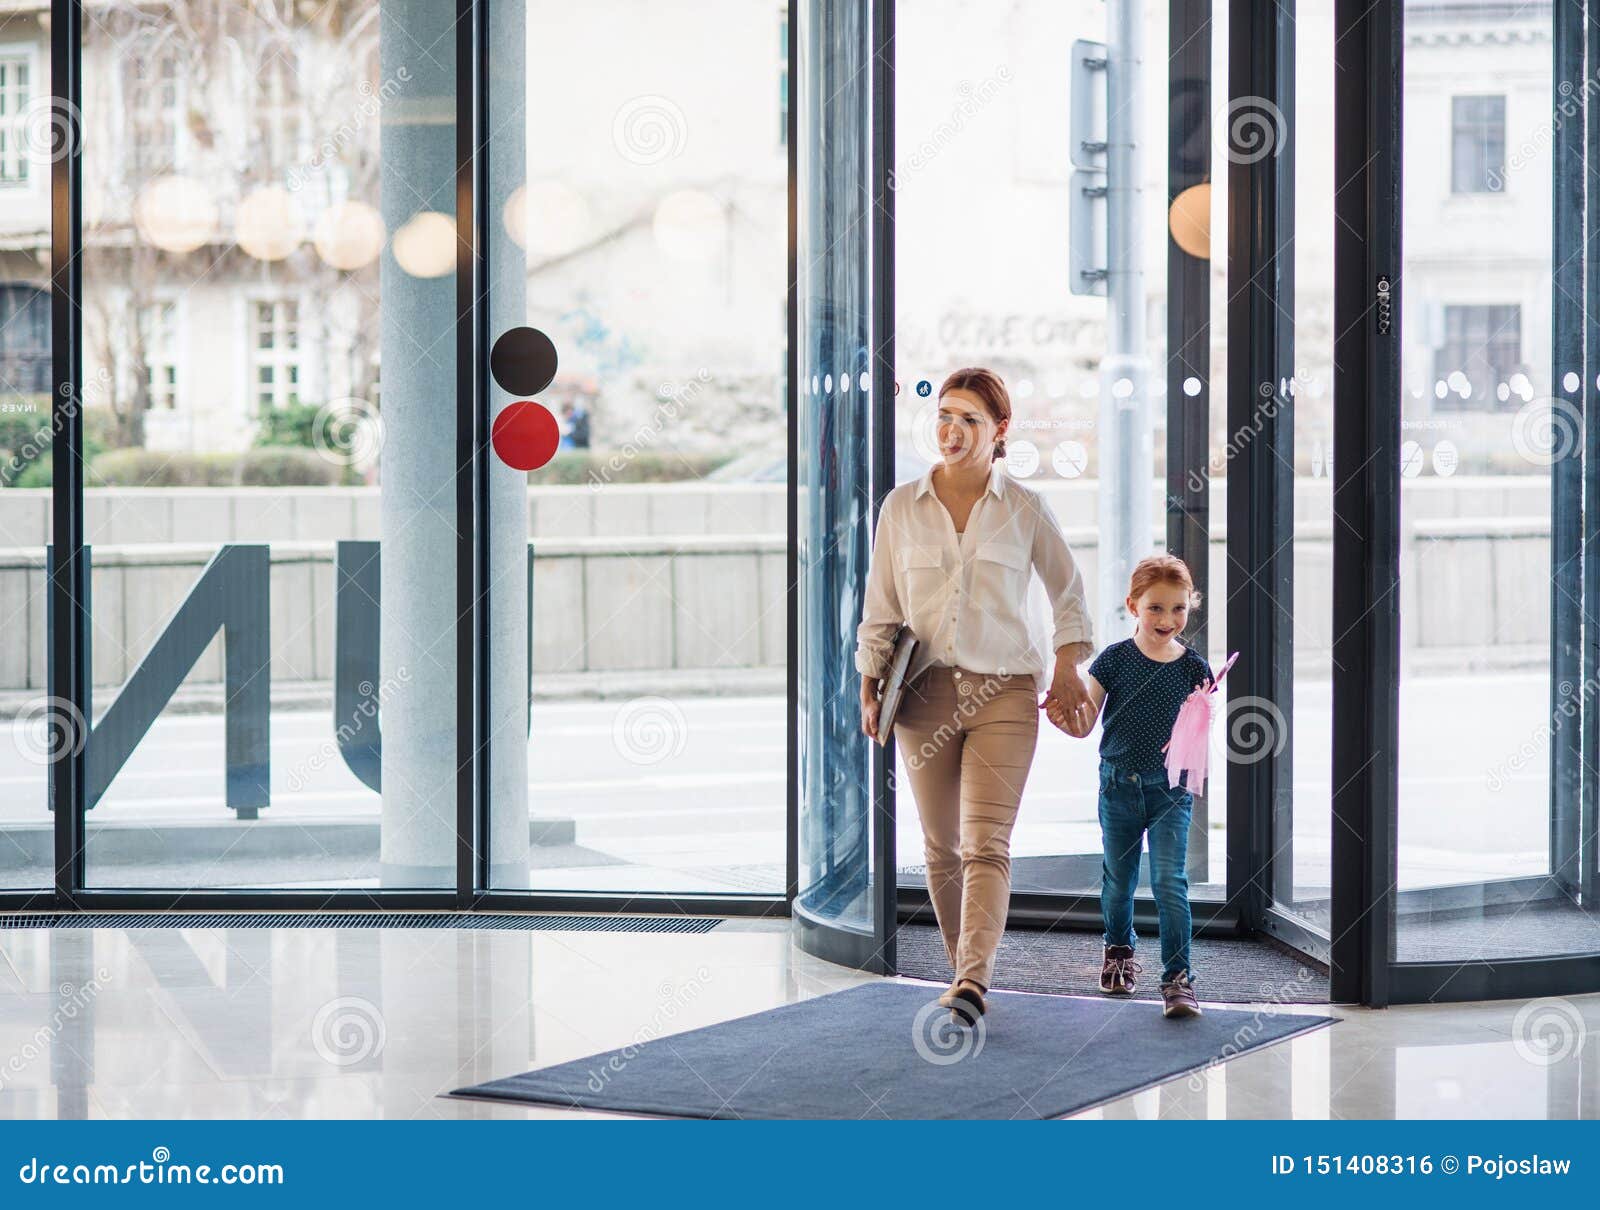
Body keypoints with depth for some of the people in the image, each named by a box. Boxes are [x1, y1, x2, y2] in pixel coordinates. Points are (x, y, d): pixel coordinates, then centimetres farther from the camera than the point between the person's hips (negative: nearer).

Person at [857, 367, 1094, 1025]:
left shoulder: (1024, 509, 1)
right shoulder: (901, 507, 5)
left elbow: (1067, 590, 15)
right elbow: (880, 608, 10)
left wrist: (1067, 664, 6)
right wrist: (869, 687, 5)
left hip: (1004, 693, -2)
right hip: (926, 694, 2)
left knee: (986, 842, -15)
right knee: (942, 847, 9)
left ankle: (972, 982, -24)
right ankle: (961, 966, 24)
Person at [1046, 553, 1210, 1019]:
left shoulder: (1194, 668, -2)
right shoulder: (1114, 660, -6)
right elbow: (1085, 724, -4)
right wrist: (1064, 717, -25)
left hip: (1171, 791, -1)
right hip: (1119, 788, 1)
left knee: (1170, 882, -12)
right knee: (1118, 879, 16)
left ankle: (1178, 978, -10)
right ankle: (1118, 950, 42)